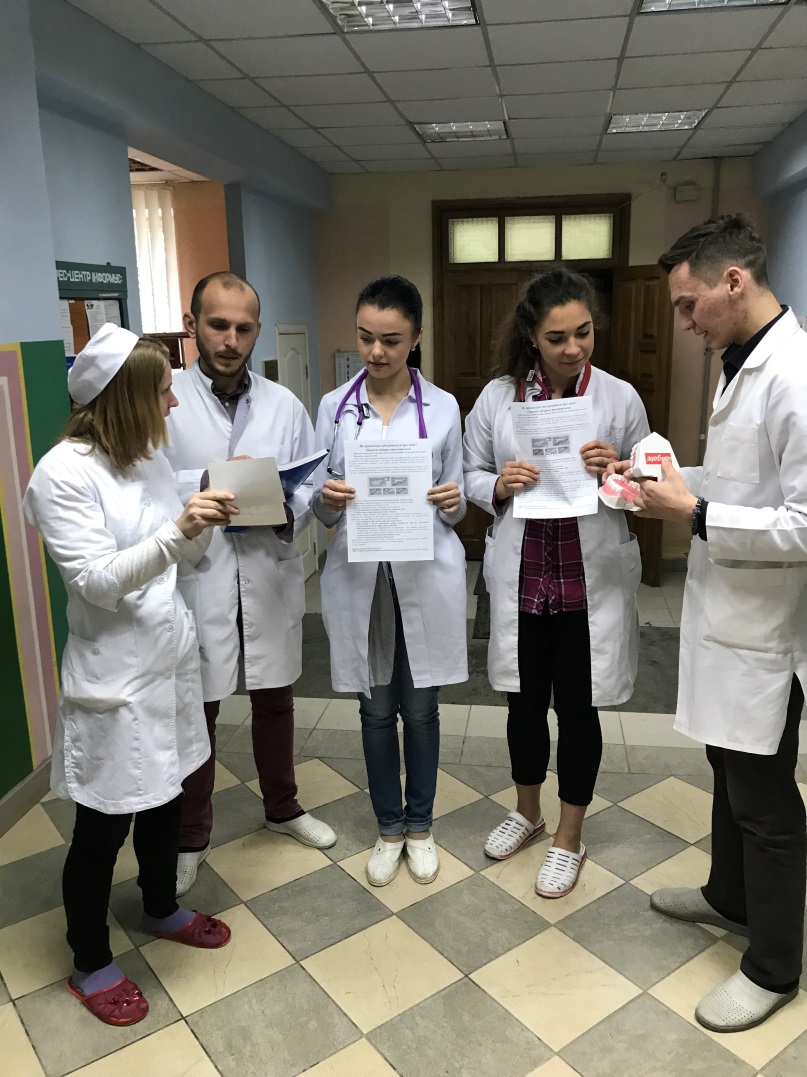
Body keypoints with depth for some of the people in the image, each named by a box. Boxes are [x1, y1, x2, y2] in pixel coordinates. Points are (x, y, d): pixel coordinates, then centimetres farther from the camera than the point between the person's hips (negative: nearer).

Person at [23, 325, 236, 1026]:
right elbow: (97, 582, -23)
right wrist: (177, 530, -34)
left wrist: (209, 516, -9)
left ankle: (162, 910, 48)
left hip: (171, 653, 7)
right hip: (114, 672, -7)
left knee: (165, 797, 23)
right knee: (103, 827, 10)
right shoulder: (64, 473, -18)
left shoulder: (150, 457, 4)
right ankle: (90, 965, 33)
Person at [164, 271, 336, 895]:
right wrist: (205, 483, -22)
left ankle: (282, 807, 42)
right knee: (197, 710, 9)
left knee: (275, 698, 18)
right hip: (195, 579, -3)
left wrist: (287, 506, -18)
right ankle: (191, 836, 32)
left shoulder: (284, 405, 6)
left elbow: (314, 489, 2)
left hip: (271, 575, 3)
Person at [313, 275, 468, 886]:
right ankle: (389, 829, 33)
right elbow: (321, 508, 3)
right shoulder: (334, 408, 2)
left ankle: (420, 826, 33)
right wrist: (327, 500, -19)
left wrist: (453, 502, -19)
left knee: (420, 707, 12)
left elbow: (457, 505, 4)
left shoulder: (443, 408, 0)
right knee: (376, 708, 12)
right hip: (359, 576, 1)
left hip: (426, 574, -1)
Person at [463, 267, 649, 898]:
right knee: (525, 700, 17)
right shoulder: (498, 396, -2)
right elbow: (471, 476, 5)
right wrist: (499, 486, -16)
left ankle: (570, 838, 33)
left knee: (578, 708, 10)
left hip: (593, 580, -1)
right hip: (521, 577, 2)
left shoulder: (620, 398, -5)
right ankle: (528, 812, 44)